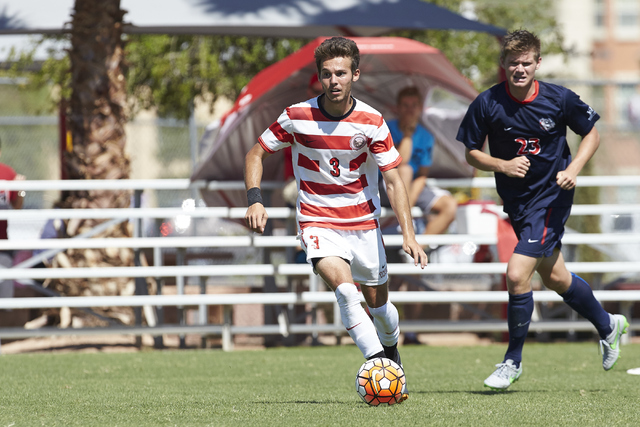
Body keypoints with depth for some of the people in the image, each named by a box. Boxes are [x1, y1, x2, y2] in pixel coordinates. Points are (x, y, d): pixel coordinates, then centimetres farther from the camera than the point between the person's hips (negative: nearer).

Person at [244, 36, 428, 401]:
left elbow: (394, 181, -8)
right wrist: (255, 200, -13)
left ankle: (391, 352, 42)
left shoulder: (372, 122, -10)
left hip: (363, 221, 2)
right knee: (344, 288, -27)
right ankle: (377, 363, -26)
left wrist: (409, 234, -18)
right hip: (317, 222, -2)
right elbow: (256, 154, 3)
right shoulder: (297, 117, -11)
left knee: (377, 301, 12)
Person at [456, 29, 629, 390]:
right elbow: (471, 153, 0)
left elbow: (592, 134, 2)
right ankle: (608, 325, 45)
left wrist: (574, 168, -13)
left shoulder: (559, 99, -13)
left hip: (552, 197, -4)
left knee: (517, 274, -16)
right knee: (554, 277, 18)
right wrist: (503, 165, -18)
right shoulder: (487, 104, -10)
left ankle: (513, 361, 1)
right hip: (516, 201, 4)